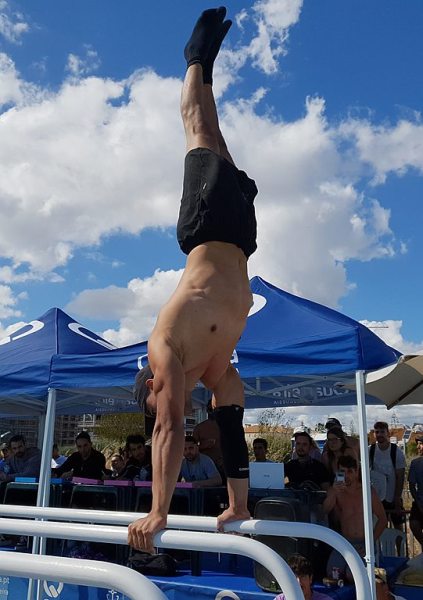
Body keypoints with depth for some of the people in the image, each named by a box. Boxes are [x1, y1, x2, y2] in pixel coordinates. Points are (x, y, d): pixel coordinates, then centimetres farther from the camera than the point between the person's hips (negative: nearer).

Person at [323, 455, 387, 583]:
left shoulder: (367, 491, -1)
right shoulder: (335, 491, 3)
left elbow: (383, 519, 2)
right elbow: (325, 510, -14)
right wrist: (334, 493, -34)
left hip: (363, 543, -2)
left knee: (352, 576, -23)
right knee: (332, 574, -20)